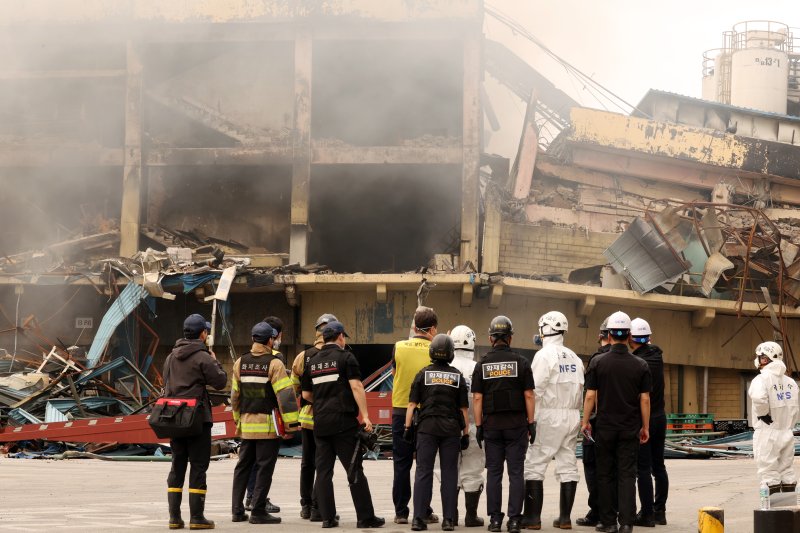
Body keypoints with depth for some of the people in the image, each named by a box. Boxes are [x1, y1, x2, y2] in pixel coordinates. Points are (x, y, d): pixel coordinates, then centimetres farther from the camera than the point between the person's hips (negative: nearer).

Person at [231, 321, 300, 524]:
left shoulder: (240, 363, 7)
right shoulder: (274, 364, -11)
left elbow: (235, 394, 14)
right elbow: (285, 395, -15)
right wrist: (291, 424, -13)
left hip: (247, 424, 6)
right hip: (269, 425, -6)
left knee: (243, 466, 13)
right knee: (264, 468, -1)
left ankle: (237, 510, 13)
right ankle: (258, 511, -2)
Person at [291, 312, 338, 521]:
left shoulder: (303, 357, 1)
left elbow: (294, 387, 7)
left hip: (307, 417, 4)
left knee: (307, 463, 17)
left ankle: (306, 506, 22)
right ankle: (318, 508, 0)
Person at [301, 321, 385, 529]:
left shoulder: (312, 362, 12)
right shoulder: (345, 357, -4)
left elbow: (306, 395, 16)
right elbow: (356, 387, -13)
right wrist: (365, 416, -14)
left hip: (320, 423, 5)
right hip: (343, 422, -5)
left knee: (324, 471, 7)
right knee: (354, 470, -2)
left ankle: (328, 518, 6)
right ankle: (365, 517, -2)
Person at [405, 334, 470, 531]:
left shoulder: (423, 374, 3)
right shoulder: (457, 376, 5)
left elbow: (412, 404, 1)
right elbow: (463, 408, 5)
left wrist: (408, 427, 5)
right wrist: (466, 433, 10)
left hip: (427, 427, 0)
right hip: (451, 428, 0)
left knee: (423, 471, 0)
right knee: (449, 473, 4)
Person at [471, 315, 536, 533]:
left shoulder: (482, 364, 3)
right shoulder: (521, 362, -2)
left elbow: (477, 398, 1)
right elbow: (528, 395, -5)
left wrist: (478, 426, 4)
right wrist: (531, 423, 0)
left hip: (492, 424, 2)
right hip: (516, 423, -2)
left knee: (494, 473, 6)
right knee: (516, 472, 1)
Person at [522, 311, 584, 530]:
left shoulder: (544, 355, -8)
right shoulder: (574, 358, 11)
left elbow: (535, 390, -13)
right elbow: (580, 391, 10)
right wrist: (575, 413, 15)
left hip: (549, 415, -7)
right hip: (572, 416, 7)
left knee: (534, 465, -3)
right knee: (568, 466, 7)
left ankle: (533, 516, -7)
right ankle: (565, 517, 9)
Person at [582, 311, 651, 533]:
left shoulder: (598, 362, -4)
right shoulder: (640, 365, -2)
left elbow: (590, 396, -5)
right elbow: (645, 399, -1)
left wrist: (585, 422, 5)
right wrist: (645, 427, 7)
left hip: (605, 427, 0)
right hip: (630, 429, 0)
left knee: (605, 475, 8)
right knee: (627, 475, 1)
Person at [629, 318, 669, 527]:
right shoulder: (657, 355, 2)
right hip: (660, 417, 7)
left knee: (643, 468, -4)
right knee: (658, 466, 13)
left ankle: (647, 514, -3)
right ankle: (660, 511, 17)